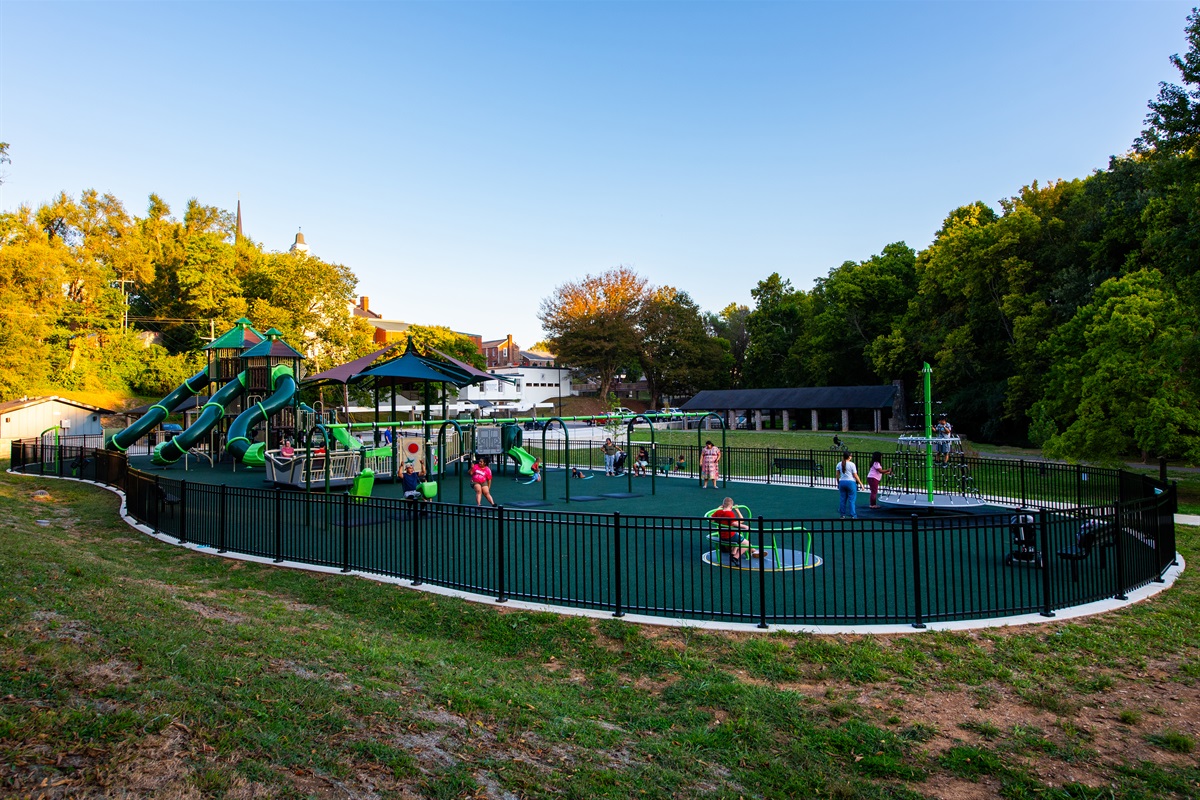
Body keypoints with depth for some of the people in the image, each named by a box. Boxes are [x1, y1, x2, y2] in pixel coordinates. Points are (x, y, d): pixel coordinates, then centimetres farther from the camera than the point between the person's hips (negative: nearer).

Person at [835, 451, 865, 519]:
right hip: (851, 482, -4)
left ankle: (843, 515, 14)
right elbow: (855, 475, -7)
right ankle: (853, 516, 1)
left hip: (842, 482, 4)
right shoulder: (851, 464, -8)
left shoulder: (839, 464, 5)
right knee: (851, 500, 0)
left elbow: (837, 475, 9)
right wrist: (860, 483, 1)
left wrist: (838, 483, 20)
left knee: (842, 499, 9)